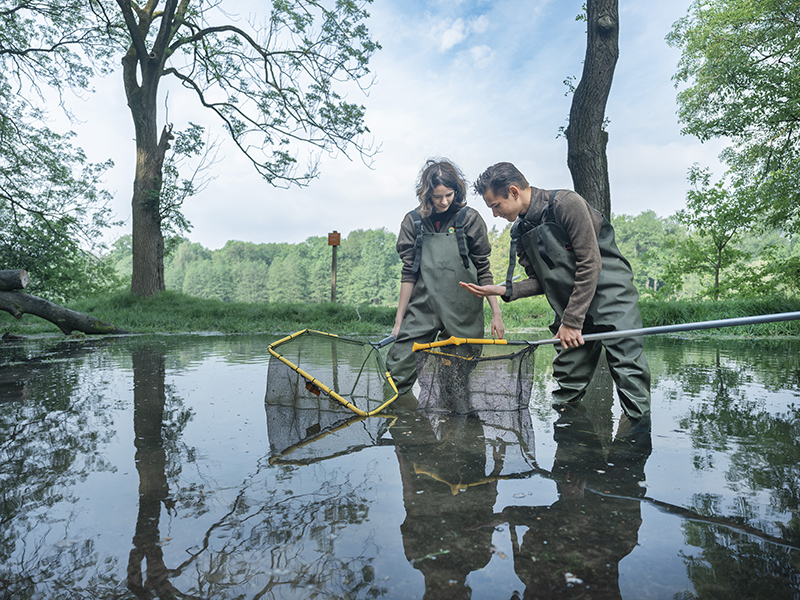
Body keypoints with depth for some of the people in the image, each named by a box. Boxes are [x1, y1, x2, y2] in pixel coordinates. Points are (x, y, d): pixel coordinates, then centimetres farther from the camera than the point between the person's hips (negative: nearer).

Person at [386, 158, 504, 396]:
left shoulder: (469, 219, 1)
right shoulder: (413, 221, 5)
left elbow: (483, 270, 4)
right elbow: (408, 274, 7)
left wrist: (496, 313, 1)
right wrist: (399, 319, 6)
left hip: (462, 314, -1)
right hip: (422, 310, 1)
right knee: (397, 370, -8)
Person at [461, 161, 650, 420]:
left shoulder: (566, 203, -14)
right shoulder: (521, 232, 8)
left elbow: (590, 264, -17)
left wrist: (572, 321, -17)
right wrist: (502, 290, -5)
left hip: (610, 294, -6)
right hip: (570, 307, 6)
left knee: (629, 373, -10)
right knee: (567, 381, 3)